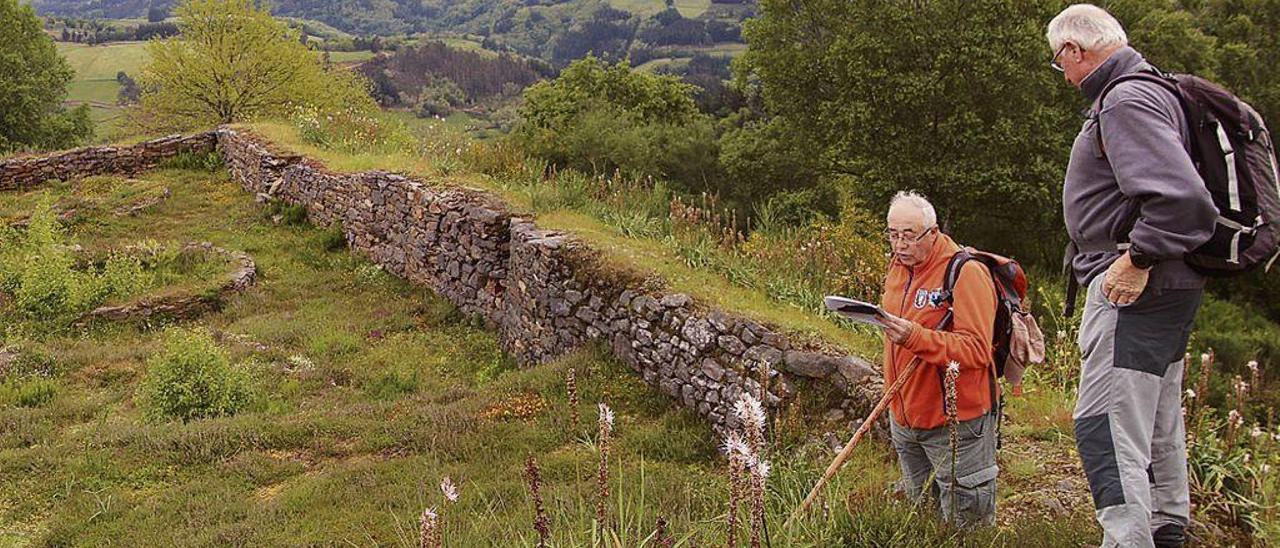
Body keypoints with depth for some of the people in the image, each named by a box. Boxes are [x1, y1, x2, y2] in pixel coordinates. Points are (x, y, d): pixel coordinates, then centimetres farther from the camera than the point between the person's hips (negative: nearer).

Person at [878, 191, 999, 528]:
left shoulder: (966, 273, -18)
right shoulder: (899, 265, 7)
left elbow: (977, 350, -27)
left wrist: (915, 337, -37)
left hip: (954, 423, -8)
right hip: (904, 418, 8)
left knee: (965, 520, 2)